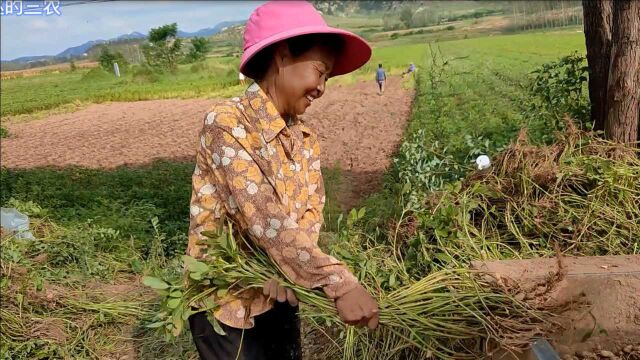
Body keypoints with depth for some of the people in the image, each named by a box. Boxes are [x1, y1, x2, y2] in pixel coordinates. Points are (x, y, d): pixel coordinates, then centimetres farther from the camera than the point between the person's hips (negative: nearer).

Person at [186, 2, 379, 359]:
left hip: (279, 294, 6)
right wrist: (340, 283, -37)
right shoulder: (226, 122, -21)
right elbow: (264, 219, -31)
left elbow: (312, 212, -4)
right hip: (225, 303, -6)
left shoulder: (306, 138, 2)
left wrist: (282, 268, -22)